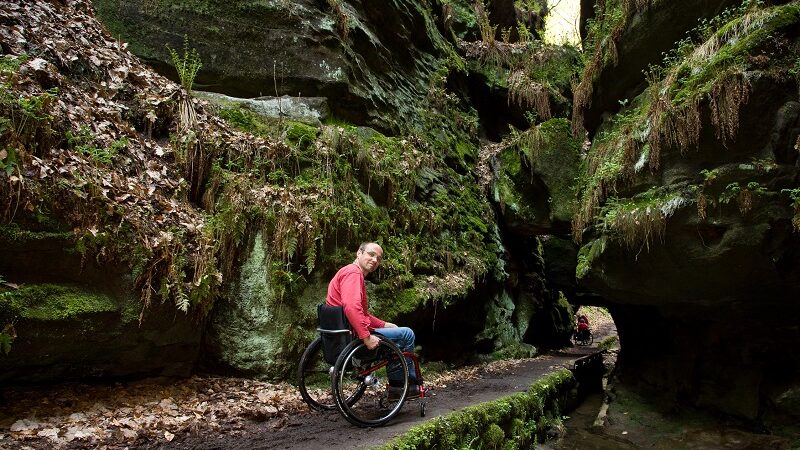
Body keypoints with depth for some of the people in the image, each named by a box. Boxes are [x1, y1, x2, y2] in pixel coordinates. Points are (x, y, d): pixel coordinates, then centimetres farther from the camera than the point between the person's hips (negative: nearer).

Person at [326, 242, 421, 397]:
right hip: (353, 336, -11)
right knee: (407, 334, -1)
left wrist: (384, 324, 18)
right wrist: (367, 337, -31)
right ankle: (410, 384, 14)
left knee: (394, 338, 29)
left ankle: (396, 385, 28)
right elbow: (351, 307, -33)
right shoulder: (353, 272, -16)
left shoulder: (351, 273, 18)